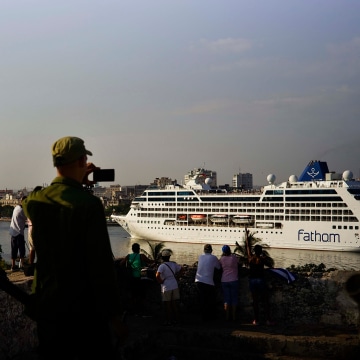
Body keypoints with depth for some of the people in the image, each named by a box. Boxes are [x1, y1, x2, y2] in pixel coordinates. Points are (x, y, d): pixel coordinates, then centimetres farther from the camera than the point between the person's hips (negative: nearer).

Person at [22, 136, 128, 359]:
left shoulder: (34, 201, -2)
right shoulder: (89, 204, -20)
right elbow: (101, 264, -20)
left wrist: (76, 182, 19)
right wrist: (114, 315, -15)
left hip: (46, 306, 6)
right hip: (83, 309, -5)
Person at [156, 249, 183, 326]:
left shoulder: (162, 266, -13)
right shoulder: (173, 264, 7)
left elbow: (157, 275, -27)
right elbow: (182, 269, 21)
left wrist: (160, 281, -10)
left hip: (166, 287, -6)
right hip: (175, 286, 6)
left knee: (167, 305, 4)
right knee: (175, 304, 12)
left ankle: (168, 321, 8)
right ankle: (175, 320, 19)